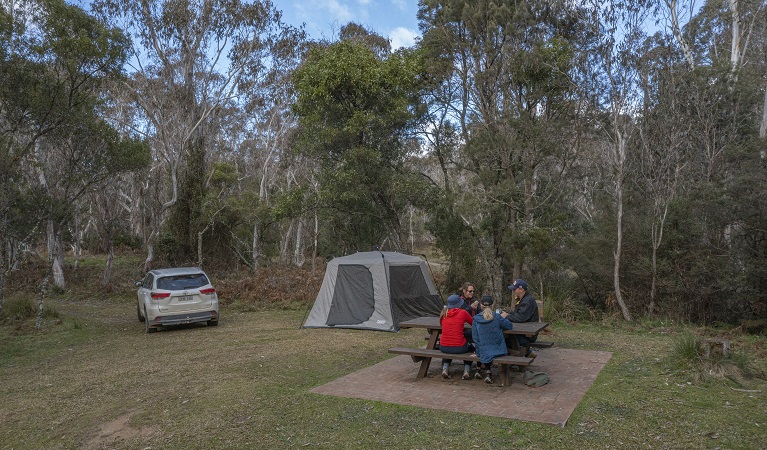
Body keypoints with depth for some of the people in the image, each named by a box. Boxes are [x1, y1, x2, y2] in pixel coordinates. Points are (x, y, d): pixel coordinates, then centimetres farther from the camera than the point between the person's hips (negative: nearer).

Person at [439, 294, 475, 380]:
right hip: (459, 348, -3)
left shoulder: (443, 313, 2)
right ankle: (466, 370, 15)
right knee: (470, 347, 32)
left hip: (443, 347, 3)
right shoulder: (462, 312, -8)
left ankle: (445, 369, 18)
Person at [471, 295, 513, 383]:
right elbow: (509, 326, 2)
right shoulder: (497, 317, -10)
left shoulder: (476, 319, -7)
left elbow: (475, 338, -4)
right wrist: (503, 319, 22)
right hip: (498, 350, 0)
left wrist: (478, 353, 5)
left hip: (484, 351, 0)